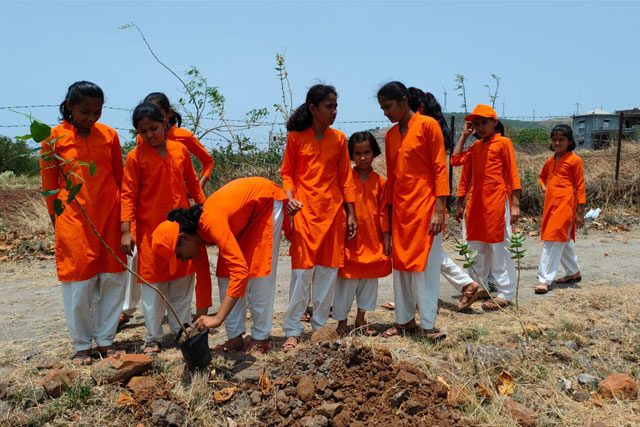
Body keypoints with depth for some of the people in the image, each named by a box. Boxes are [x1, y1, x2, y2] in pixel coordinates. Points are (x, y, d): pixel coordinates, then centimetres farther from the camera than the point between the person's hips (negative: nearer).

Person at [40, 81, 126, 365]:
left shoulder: (109, 135, 5)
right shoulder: (54, 138, -2)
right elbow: (49, 185, 3)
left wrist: (124, 218, 9)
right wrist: (56, 223, 2)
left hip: (109, 218, 3)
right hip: (74, 221, -2)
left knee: (113, 280, 6)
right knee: (78, 284, 3)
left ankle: (105, 340, 21)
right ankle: (81, 346, 19)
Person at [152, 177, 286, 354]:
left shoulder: (211, 223, -36)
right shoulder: (197, 233, -11)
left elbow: (240, 270, -43)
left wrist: (218, 318, -43)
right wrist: (201, 321, -1)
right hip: (246, 215, 8)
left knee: (259, 272, -12)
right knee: (225, 272, 0)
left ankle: (261, 338, -2)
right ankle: (235, 337, 4)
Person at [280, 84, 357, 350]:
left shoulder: (339, 139, 7)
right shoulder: (296, 137, 1)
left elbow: (345, 178, 9)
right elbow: (287, 172, 5)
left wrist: (351, 213, 6)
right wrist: (289, 196, -13)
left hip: (333, 209, 3)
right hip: (305, 210, -3)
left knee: (328, 269, 6)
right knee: (302, 269, -4)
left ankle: (319, 325, 21)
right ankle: (292, 330, 8)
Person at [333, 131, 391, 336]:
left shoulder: (380, 182, 3)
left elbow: (383, 212, 5)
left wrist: (386, 240, 3)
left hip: (373, 240, 3)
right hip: (350, 239, -3)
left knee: (370, 278, 12)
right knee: (348, 279, 2)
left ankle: (361, 319, 28)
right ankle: (341, 321, 17)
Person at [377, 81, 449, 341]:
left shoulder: (428, 125, -6)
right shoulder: (390, 136, 12)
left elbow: (440, 168, -9)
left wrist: (439, 209, -15)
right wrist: (388, 212, 12)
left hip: (425, 206, -6)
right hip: (400, 208, 6)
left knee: (425, 265, -2)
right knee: (400, 264, 8)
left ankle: (428, 324, 7)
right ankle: (405, 320, 19)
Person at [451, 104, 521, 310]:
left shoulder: (503, 142, -3)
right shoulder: (475, 146, 16)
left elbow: (512, 174, -7)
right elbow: (455, 160, 7)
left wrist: (515, 204, -12)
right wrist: (464, 135, 9)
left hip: (497, 202, -6)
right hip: (476, 203, 7)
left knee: (499, 248, -4)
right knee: (477, 248, 12)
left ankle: (505, 293, 2)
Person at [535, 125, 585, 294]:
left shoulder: (574, 160, -5)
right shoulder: (550, 161, 13)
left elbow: (580, 186, -5)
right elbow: (542, 176, 32)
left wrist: (580, 212, -9)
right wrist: (544, 187, 9)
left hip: (564, 204, -7)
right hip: (550, 204, 7)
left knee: (553, 241, -12)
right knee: (563, 240, 16)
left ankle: (545, 280, -12)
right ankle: (574, 272, 32)